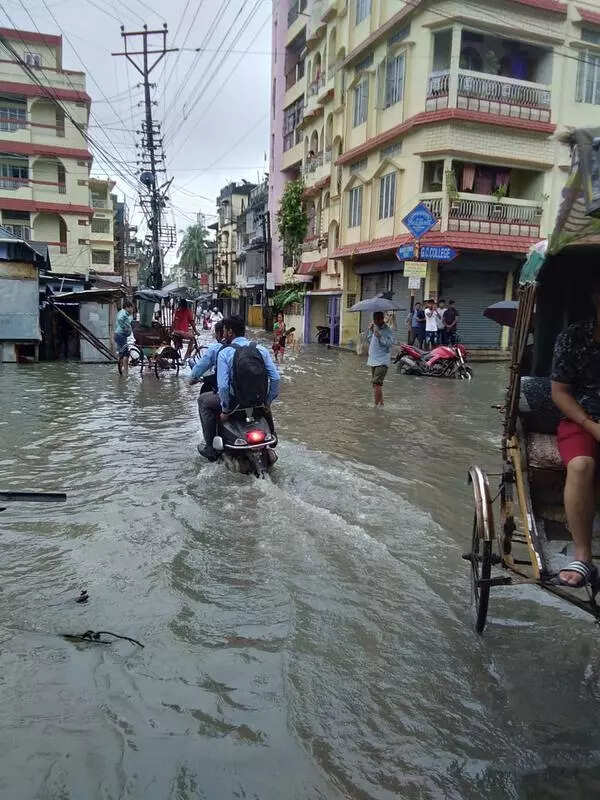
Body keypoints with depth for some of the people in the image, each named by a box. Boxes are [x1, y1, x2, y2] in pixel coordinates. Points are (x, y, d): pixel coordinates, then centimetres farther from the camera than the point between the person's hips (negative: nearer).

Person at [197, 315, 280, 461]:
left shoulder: (224, 353, -11)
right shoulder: (261, 349, 0)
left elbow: (223, 386, -19)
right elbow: (275, 378, -3)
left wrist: (225, 410, -7)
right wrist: (268, 402, 8)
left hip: (236, 401, -4)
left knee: (203, 400, 20)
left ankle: (211, 447, 17)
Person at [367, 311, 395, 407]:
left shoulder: (388, 330, -7)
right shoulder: (375, 328, 14)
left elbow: (390, 343, -18)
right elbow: (369, 341, 20)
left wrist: (380, 336, -25)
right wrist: (370, 331, 5)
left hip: (382, 361, -8)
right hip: (373, 360, 8)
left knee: (377, 384, -16)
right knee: (375, 384, 14)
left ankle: (376, 405, -12)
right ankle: (381, 403, 26)